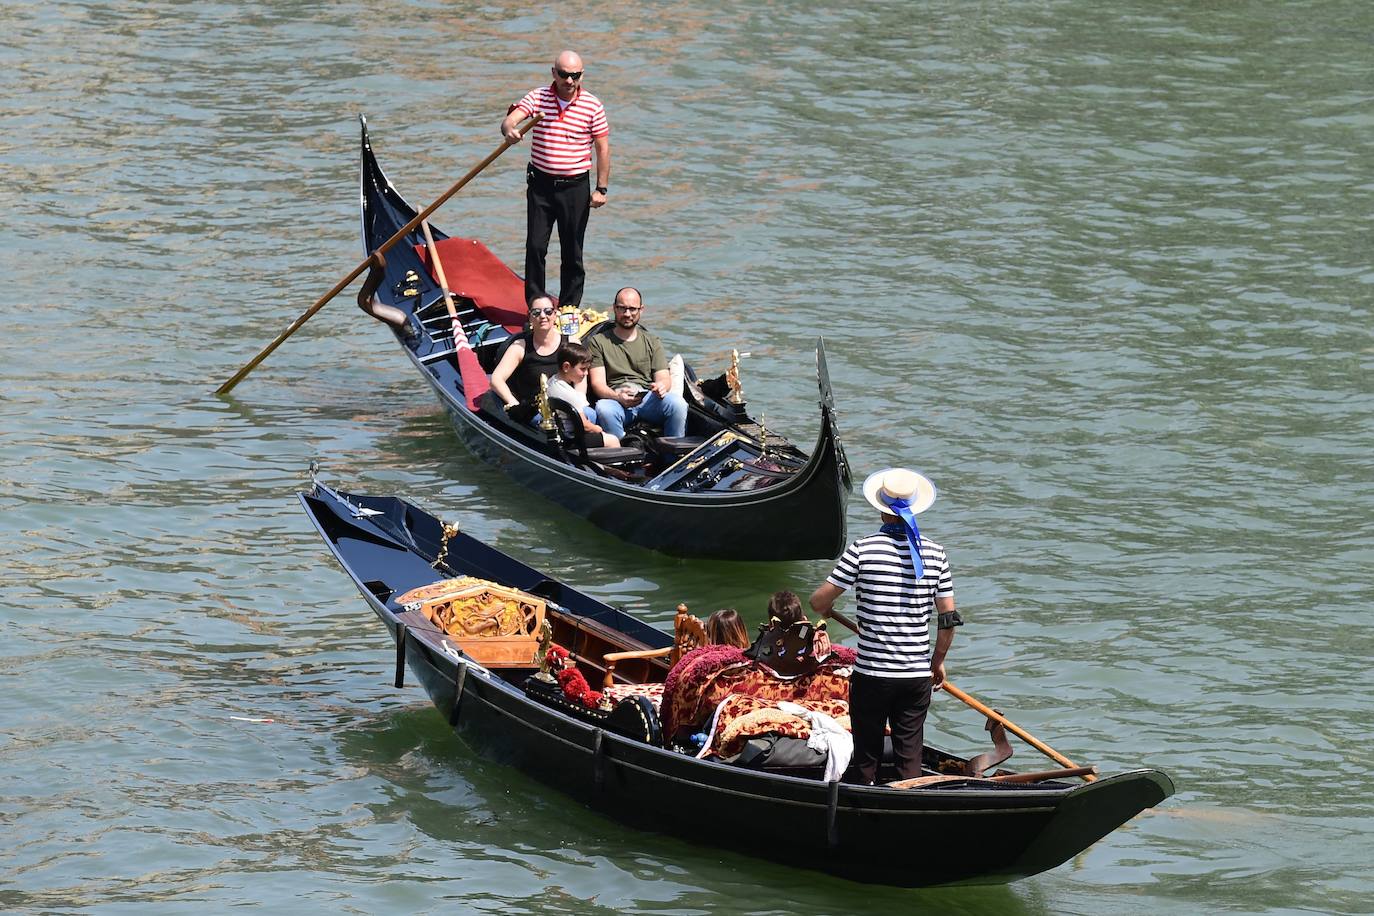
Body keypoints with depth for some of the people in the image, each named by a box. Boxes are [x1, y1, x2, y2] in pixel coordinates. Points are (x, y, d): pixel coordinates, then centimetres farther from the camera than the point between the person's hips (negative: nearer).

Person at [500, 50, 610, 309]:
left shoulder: (593, 106, -3)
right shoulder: (537, 98, -2)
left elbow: (603, 149, 1)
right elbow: (510, 119, -16)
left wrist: (601, 189, -4)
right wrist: (509, 130, -41)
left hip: (575, 187, -1)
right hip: (541, 184, 1)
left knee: (572, 253, 6)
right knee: (535, 247, 0)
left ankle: (569, 309, 14)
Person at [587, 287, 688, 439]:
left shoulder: (652, 342, 21)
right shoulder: (598, 342, 13)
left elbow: (664, 378, 11)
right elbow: (597, 383, 2)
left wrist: (662, 385, -16)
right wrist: (618, 396, -21)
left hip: (648, 400, 2)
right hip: (615, 400, -2)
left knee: (677, 403, -29)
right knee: (604, 409, -38)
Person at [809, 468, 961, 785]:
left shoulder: (863, 549, -10)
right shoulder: (934, 553, -1)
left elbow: (819, 602, -9)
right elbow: (949, 618, 2)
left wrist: (827, 611, 16)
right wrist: (938, 661, 16)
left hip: (871, 674, -2)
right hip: (918, 675, 2)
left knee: (865, 758, 9)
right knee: (910, 758, 10)